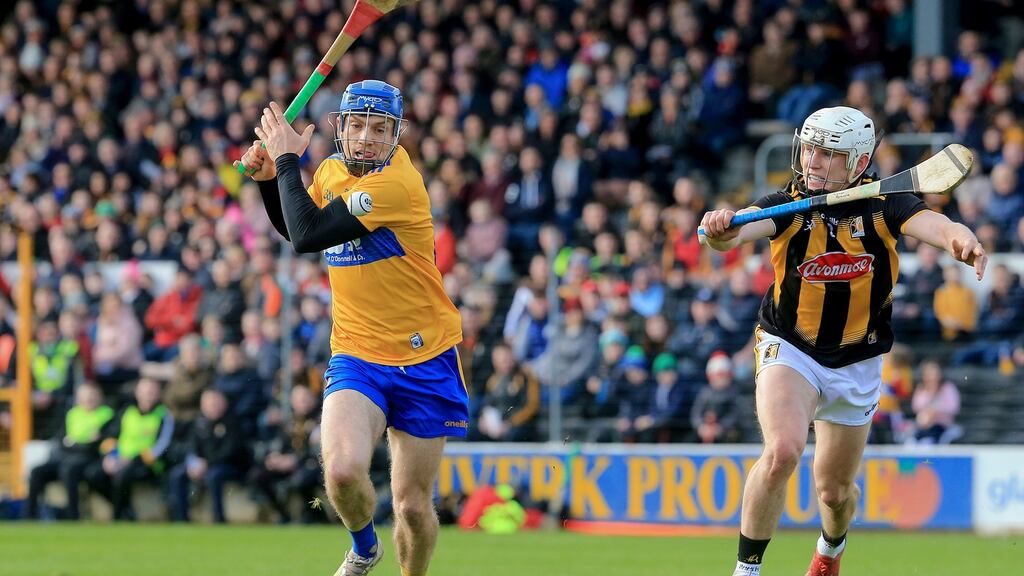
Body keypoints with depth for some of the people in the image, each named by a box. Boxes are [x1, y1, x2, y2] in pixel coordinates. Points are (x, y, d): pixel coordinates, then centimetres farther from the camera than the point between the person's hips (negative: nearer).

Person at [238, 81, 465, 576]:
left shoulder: (397, 182, -20)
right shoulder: (332, 170, 3)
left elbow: (307, 236, -25)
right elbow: (293, 228, 24)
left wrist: (288, 160, -15)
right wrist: (269, 177, 6)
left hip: (424, 357, -4)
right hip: (356, 355, 4)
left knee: (413, 506, 1)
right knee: (343, 470, -23)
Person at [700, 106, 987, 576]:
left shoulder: (881, 205, -11)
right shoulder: (787, 205, -13)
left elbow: (933, 224, -30)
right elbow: (739, 231, -31)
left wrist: (961, 240, -53)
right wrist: (721, 231, -56)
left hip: (857, 365, 2)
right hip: (790, 350, -2)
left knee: (835, 491, 15)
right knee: (783, 450, -30)